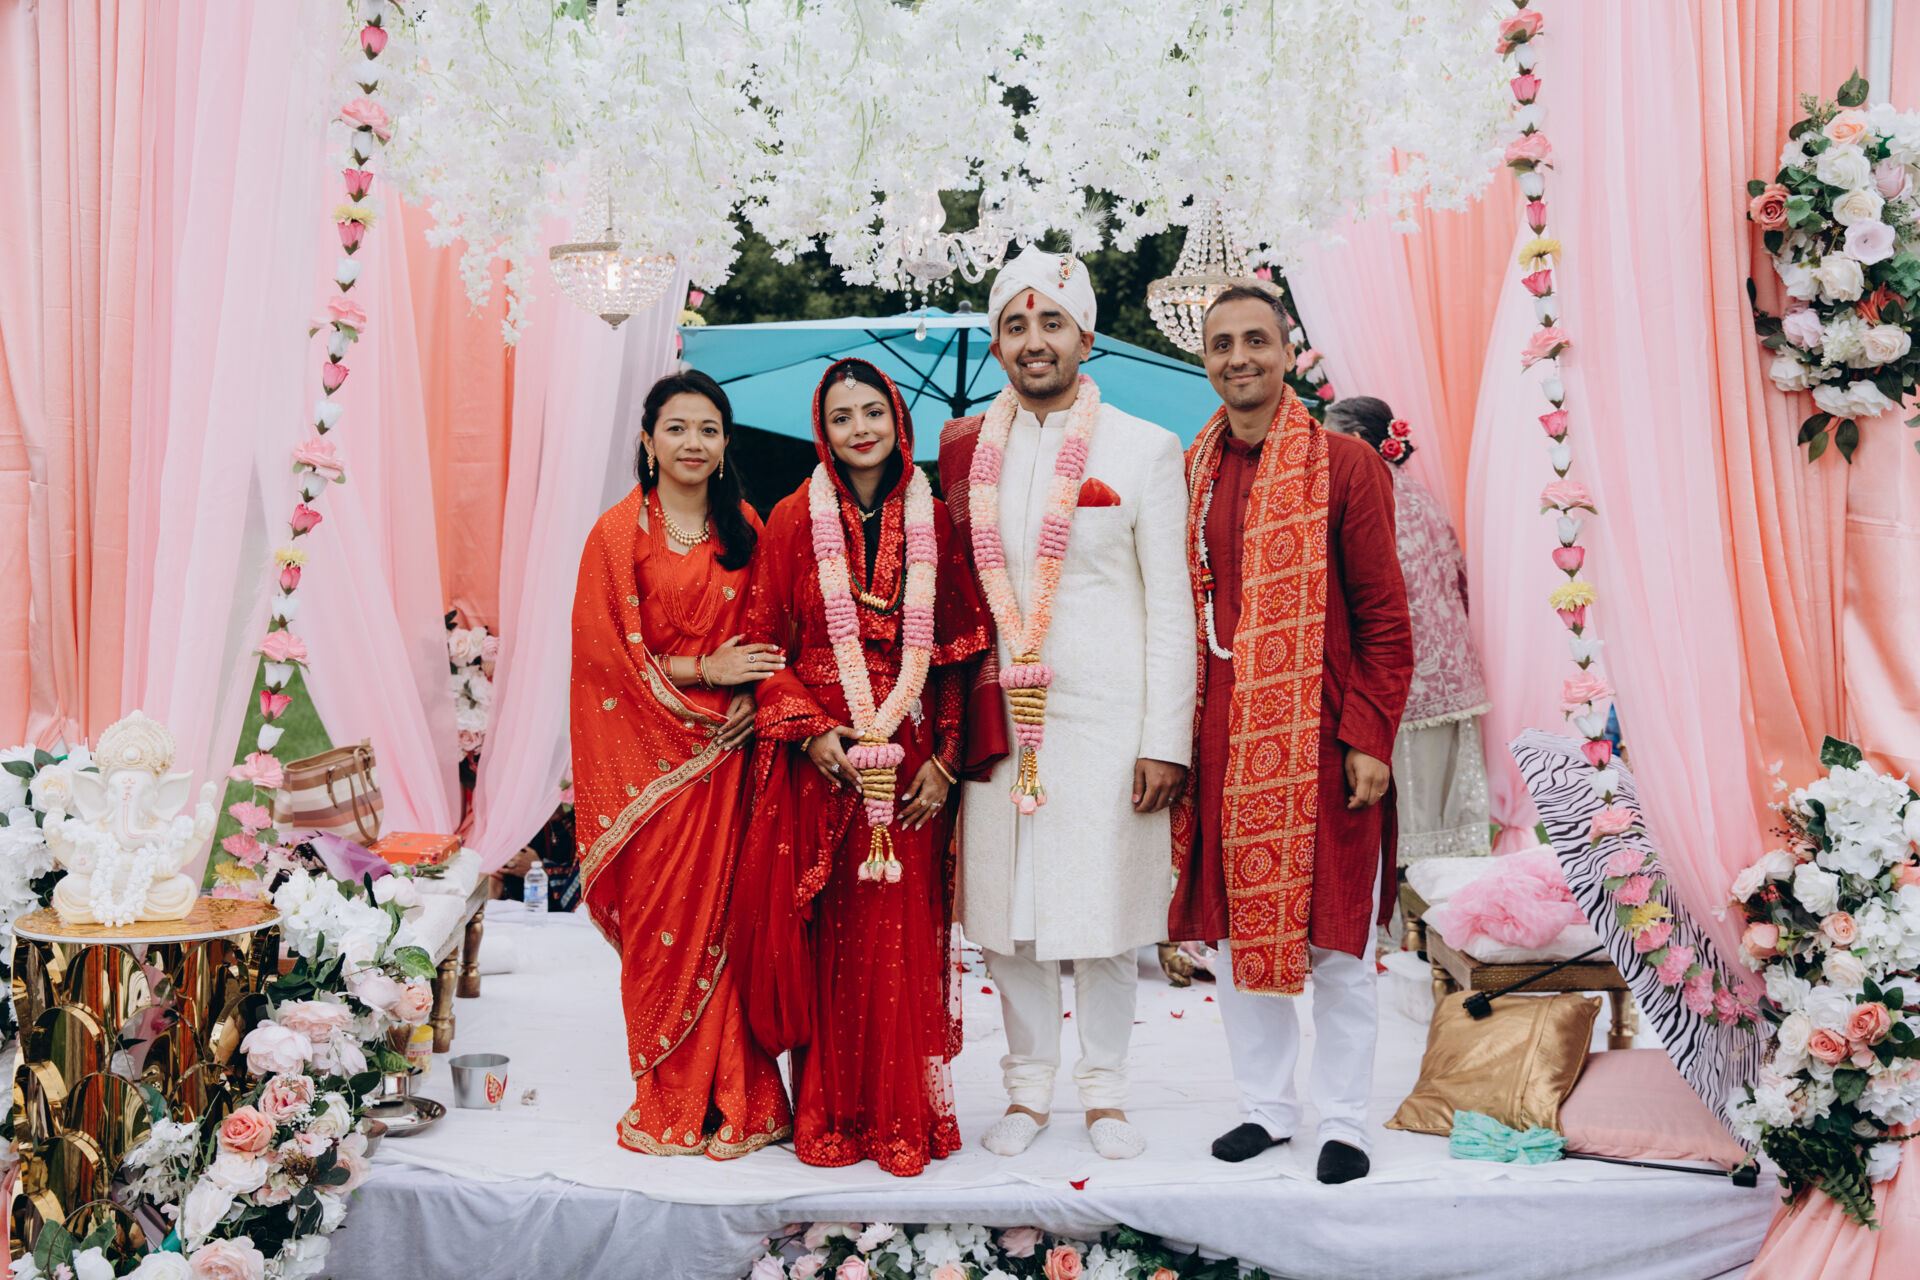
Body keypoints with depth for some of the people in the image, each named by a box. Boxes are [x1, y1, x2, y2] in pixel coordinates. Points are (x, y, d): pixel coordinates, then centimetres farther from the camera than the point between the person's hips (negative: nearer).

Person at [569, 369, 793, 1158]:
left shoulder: (744, 531, 11)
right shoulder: (620, 533, 0)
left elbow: (768, 637, 13)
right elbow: (606, 650, -5)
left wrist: (755, 693, -6)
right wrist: (703, 669, -10)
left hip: (727, 750, 3)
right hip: (649, 756, -3)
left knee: (726, 914, 2)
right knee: (661, 921, 0)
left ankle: (732, 1098, 12)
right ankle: (671, 1103, 13)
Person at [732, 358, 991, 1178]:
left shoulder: (933, 524, 7)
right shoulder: (795, 521, 5)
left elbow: (960, 650, 6)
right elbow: (766, 645, 4)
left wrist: (945, 758, -2)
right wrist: (809, 731, -9)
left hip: (911, 765, 1)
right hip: (820, 763, 0)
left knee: (904, 939, 2)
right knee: (824, 939, 2)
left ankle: (904, 1117, 14)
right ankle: (828, 1116, 14)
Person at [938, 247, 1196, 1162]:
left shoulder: (1144, 449, 2)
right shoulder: (966, 450, 9)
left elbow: (1170, 604, -1)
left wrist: (1166, 740, -7)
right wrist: (948, 715, 7)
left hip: (1106, 717, -2)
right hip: (1000, 718, 3)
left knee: (1103, 912, 4)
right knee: (1006, 912, 7)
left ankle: (1104, 1093, 21)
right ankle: (1029, 1088, 23)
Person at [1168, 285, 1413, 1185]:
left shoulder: (1345, 465, -3)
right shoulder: (1188, 473, 8)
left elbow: (1386, 621, -4)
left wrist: (1370, 738, -11)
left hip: (1322, 740, -4)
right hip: (1222, 743, 4)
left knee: (1335, 937, 4)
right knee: (1236, 929, 11)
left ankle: (1344, 1121, 20)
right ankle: (1266, 1106, 27)